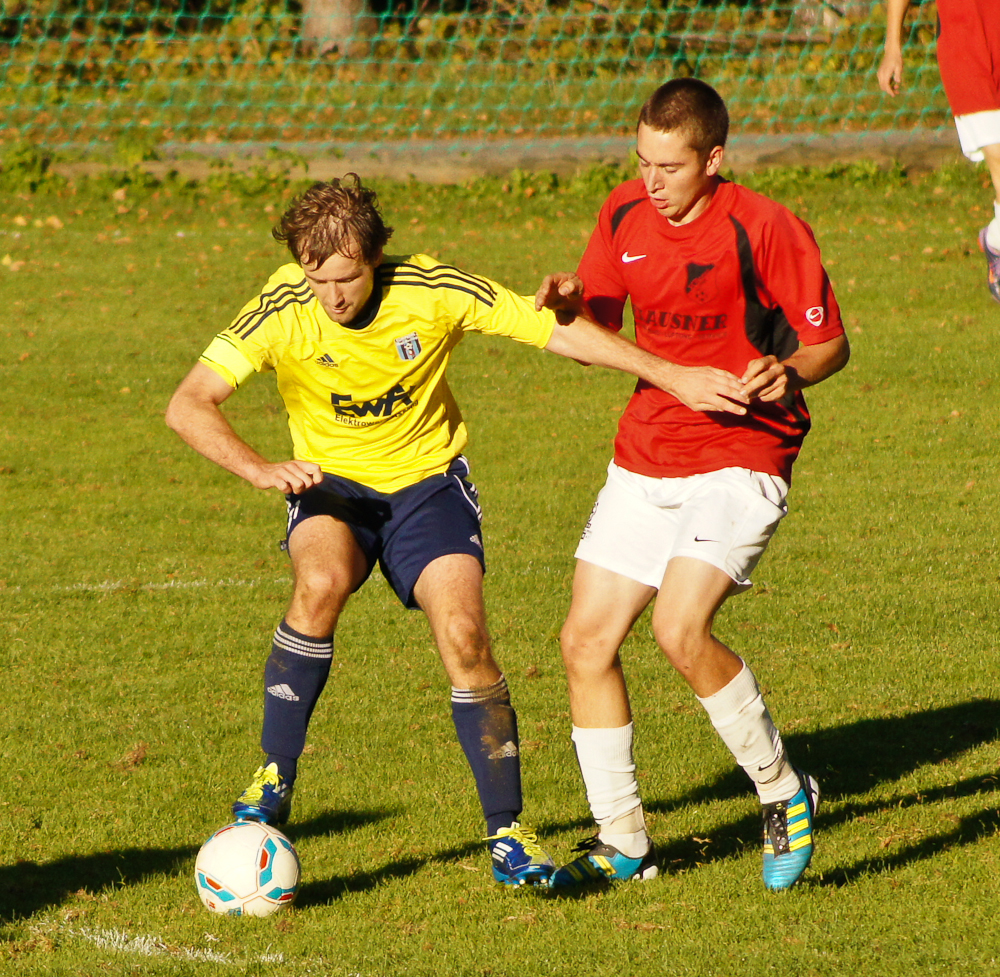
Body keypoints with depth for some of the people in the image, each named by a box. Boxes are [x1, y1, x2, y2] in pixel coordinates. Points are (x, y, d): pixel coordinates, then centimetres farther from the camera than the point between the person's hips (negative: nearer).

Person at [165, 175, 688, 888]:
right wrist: (258, 469, -38)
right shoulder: (284, 311, -20)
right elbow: (189, 406, -22)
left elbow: (560, 332, -13)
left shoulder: (432, 290, -20)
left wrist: (677, 375, -16)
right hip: (332, 484, 0)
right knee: (322, 583, -33)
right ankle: (271, 788, -21)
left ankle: (508, 833, -4)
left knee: (464, 633, -20)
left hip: (428, 481, 0)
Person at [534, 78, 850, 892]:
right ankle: (621, 842, 15)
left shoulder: (764, 228, -13)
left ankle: (786, 792, -4)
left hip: (740, 461, -7)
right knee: (587, 641, 2)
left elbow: (830, 343, -7)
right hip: (644, 458, 7)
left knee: (681, 629, -25)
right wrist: (568, 300, -9)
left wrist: (787, 373, -29)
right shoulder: (626, 215, 4)